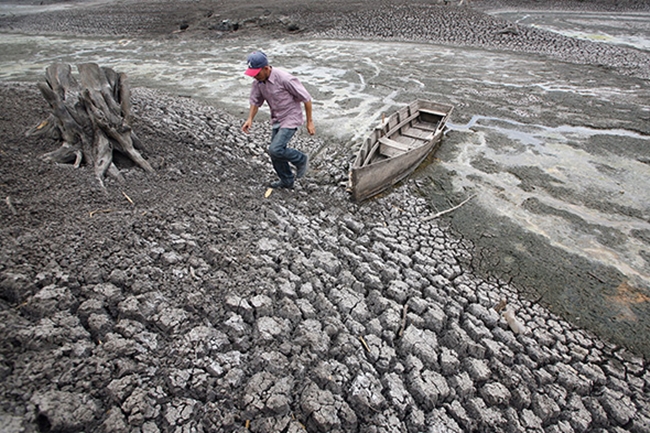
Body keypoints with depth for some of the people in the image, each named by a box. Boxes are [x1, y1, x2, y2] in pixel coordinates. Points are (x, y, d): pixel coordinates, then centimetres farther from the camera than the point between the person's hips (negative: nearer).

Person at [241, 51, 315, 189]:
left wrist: (310, 122, -13)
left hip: (291, 119, -8)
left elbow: (306, 98, -17)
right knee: (275, 153, 10)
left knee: (275, 150, -20)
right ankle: (287, 180, 30)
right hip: (277, 119, 8)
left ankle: (301, 159, 7)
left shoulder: (284, 79, -24)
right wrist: (250, 119, -6)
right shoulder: (258, 82, -4)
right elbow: (255, 100, 11)